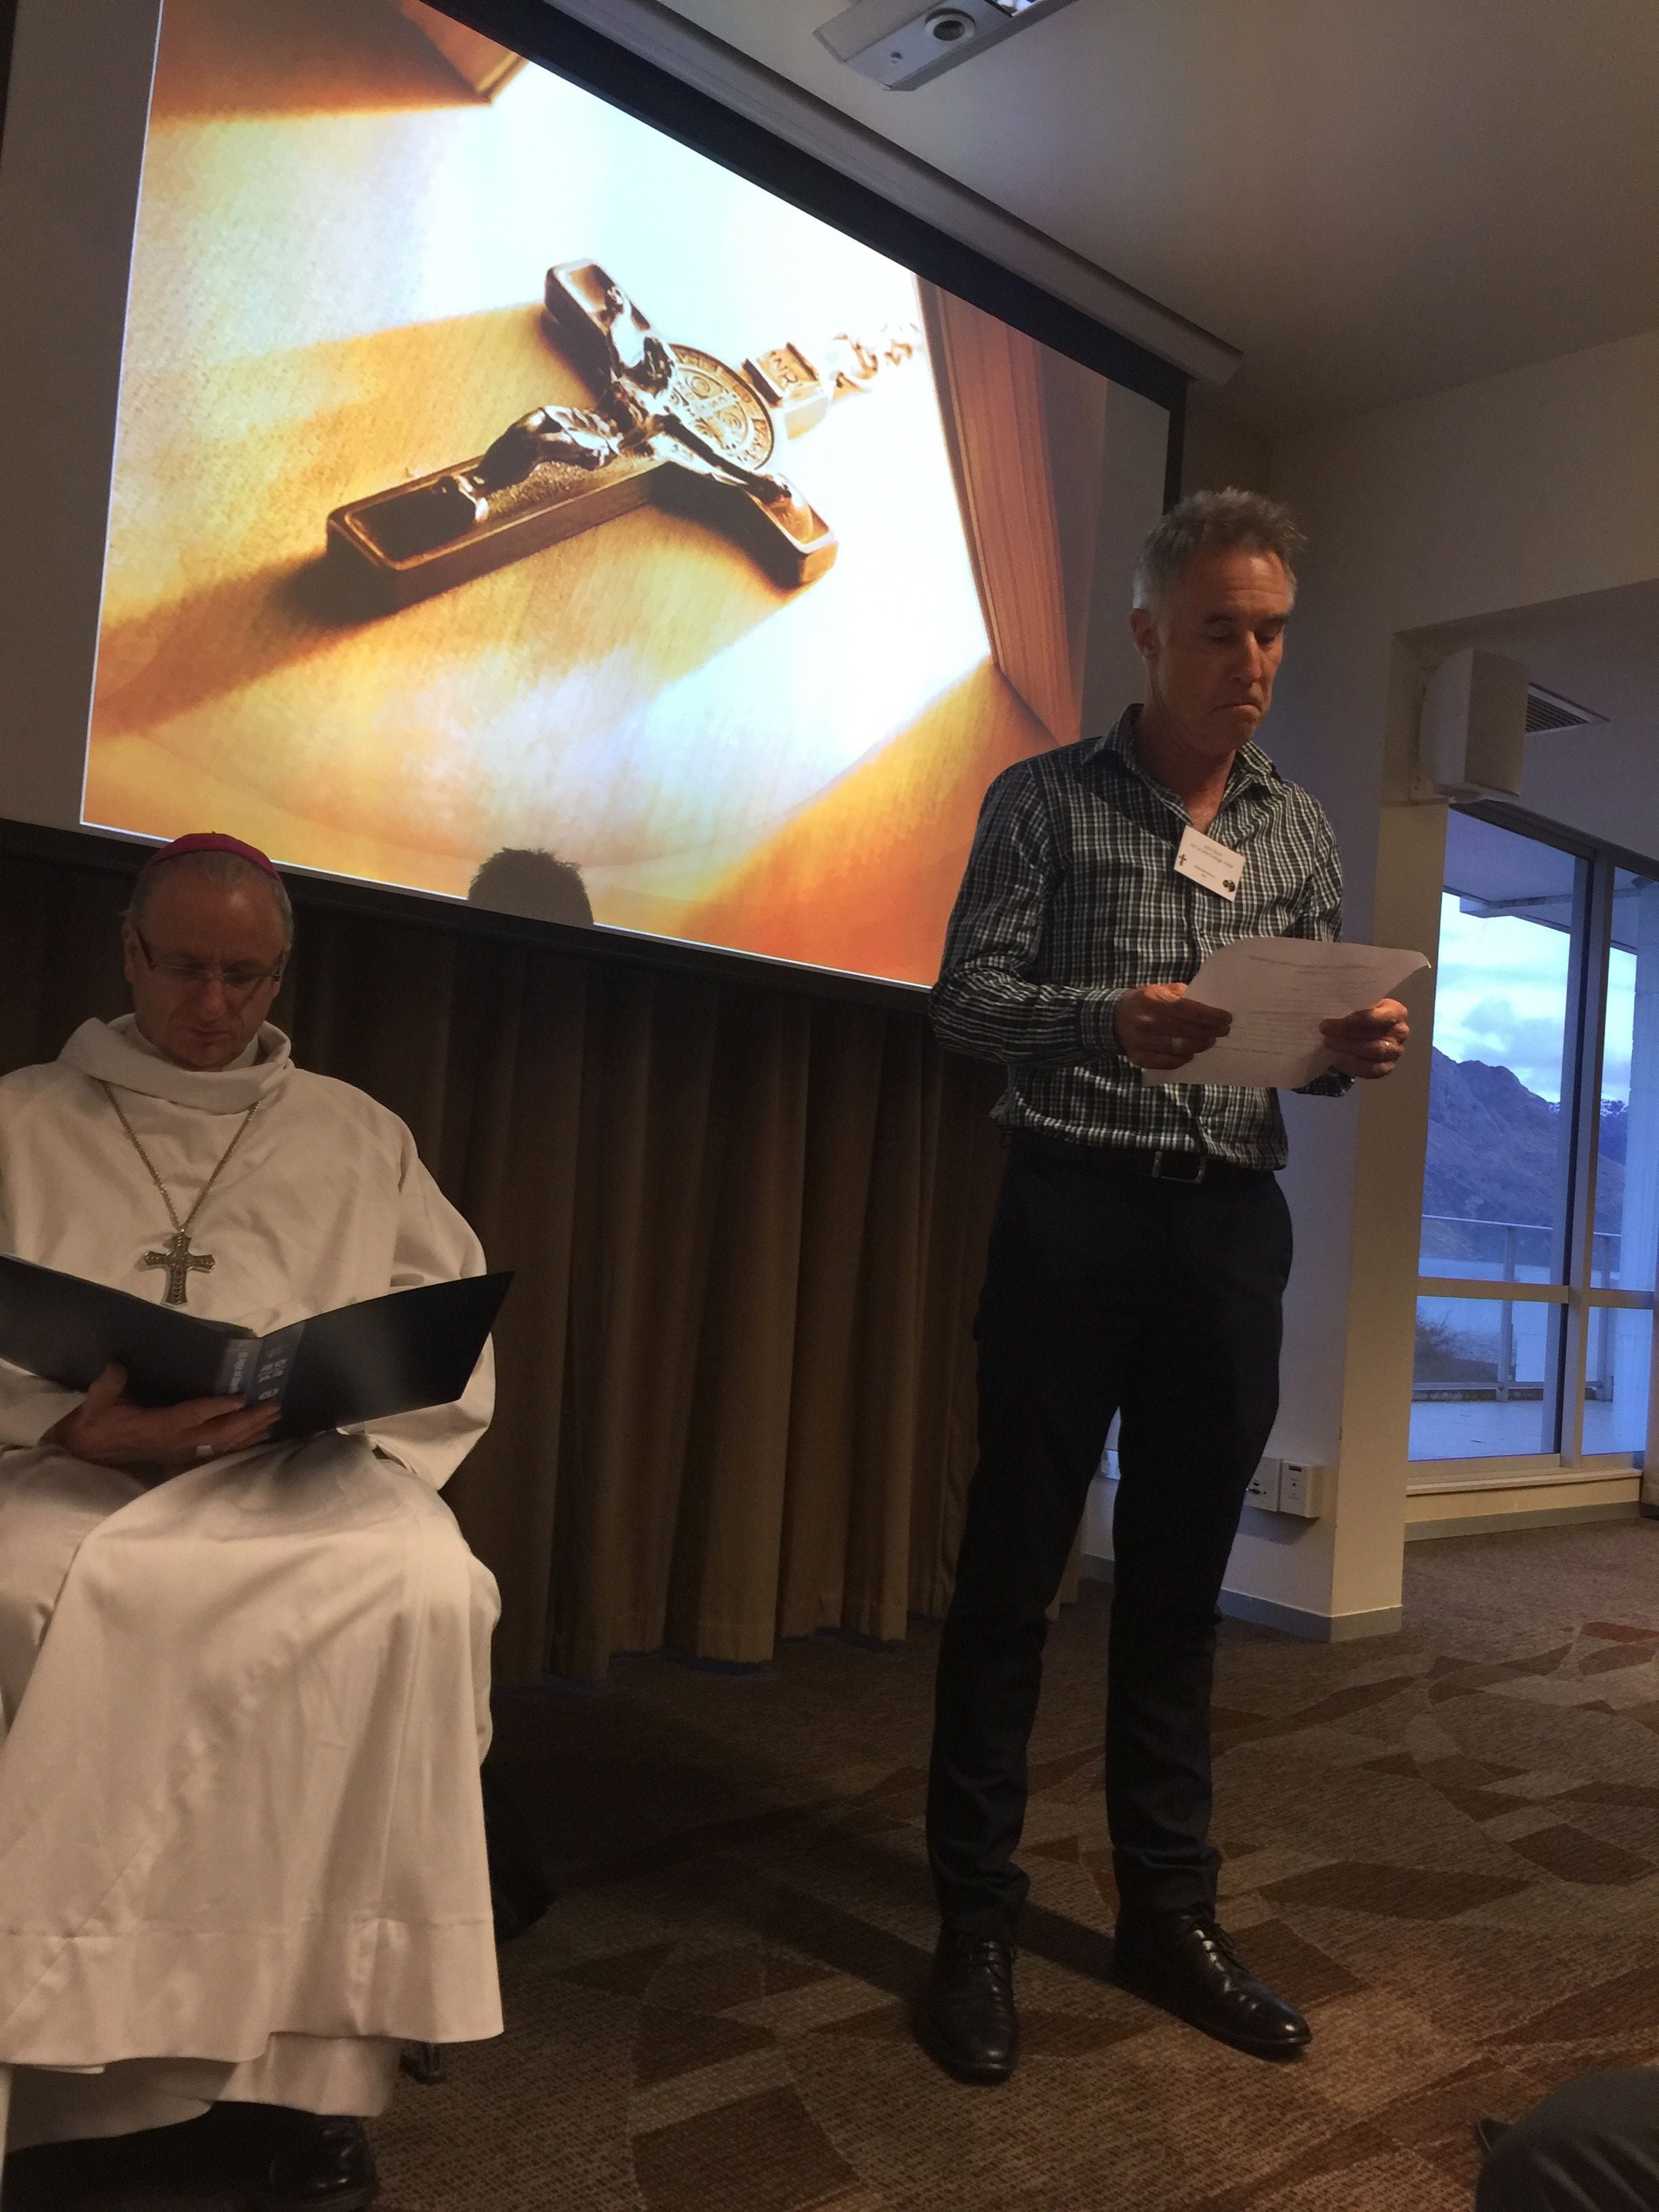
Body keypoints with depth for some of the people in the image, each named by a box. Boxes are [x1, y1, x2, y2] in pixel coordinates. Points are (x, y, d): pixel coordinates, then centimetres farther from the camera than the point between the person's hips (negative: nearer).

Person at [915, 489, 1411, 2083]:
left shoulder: (1300, 833, 13)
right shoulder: (1044, 798, 1)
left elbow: (1318, 1037, 15)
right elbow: (966, 999, -6)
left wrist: (1356, 1049, -9)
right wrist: (1106, 1017, -25)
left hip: (1235, 1222, 4)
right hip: (1076, 1209, -4)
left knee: (1180, 1577, 11)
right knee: (1012, 1571, 1)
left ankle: (1168, 1911, 25)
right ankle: (975, 1925, 15)